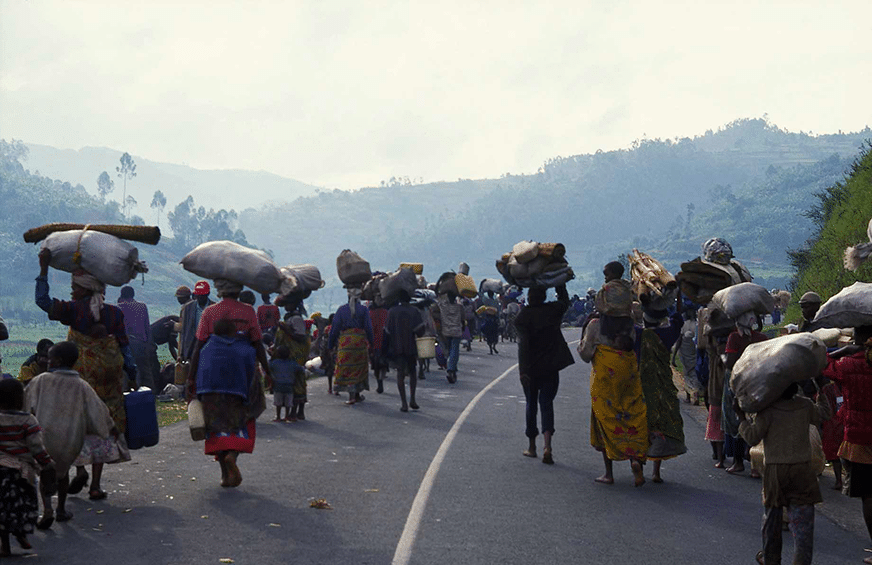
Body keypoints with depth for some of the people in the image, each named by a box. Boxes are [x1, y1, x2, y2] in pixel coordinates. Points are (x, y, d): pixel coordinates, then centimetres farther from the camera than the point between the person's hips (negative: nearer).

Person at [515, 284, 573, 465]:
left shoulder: (523, 316, -11)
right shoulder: (553, 310, -4)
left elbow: (523, 344, -18)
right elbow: (565, 301, 19)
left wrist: (523, 370, -20)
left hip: (531, 369, -1)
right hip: (551, 368, 1)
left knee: (531, 404, 14)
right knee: (546, 404, 3)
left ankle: (532, 446, 23)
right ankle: (547, 445, -17)